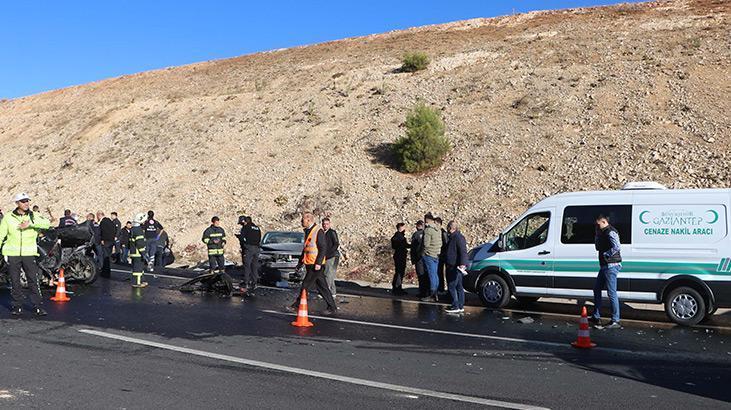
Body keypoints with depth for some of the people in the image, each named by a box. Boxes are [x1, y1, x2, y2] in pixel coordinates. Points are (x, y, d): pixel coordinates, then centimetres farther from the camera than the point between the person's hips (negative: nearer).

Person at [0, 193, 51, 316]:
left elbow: (47, 223, -14)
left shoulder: (33, 216, 4)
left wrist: (30, 224, -25)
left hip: (29, 253, 0)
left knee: (34, 280, -2)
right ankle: (17, 306, 18)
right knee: (15, 281, 7)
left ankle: (38, 306, 3)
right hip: (12, 254, 1)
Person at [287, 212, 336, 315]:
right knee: (322, 287, 9)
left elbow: (323, 248, -16)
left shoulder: (318, 231, -12)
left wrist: (318, 263, -21)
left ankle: (296, 305, 5)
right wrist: (300, 262, 25)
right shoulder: (307, 231, 16)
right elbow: (305, 249, 24)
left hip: (315, 265, -9)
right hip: (309, 264, 9)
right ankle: (332, 307, 13)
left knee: (305, 285, -3)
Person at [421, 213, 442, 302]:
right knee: (435, 275, 11)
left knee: (432, 275, -6)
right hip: (437, 255, 8)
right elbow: (440, 243, 13)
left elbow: (426, 244, -17)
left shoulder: (428, 229, -14)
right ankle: (435, 294, 15)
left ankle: (432, 295, -3)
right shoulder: (438, 230, 11)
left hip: (429, 255, -8)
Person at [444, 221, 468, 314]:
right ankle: (460, 306, 17)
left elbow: (463, 252, -24)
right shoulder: (453, 237, 19)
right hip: (452, 267, 11)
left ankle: (455, 307, -6)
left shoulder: (458, 237, -14)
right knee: (459, 287, 12)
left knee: (452, 286, -9)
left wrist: (462, 264, -32)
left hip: (456, 267, -11)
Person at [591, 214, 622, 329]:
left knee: (612, 293, -7)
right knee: (597, 289, 16)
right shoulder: (603, 233, 17)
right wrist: (597, 234, 11)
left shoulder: (611, 232, -14)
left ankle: (615, 321, -2)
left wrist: (606, 255, -18)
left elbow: (617, 247, -28)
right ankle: (596, 317, 23)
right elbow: (597, 247, 23)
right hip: (605, 266, 11)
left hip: (611, 266, -11)